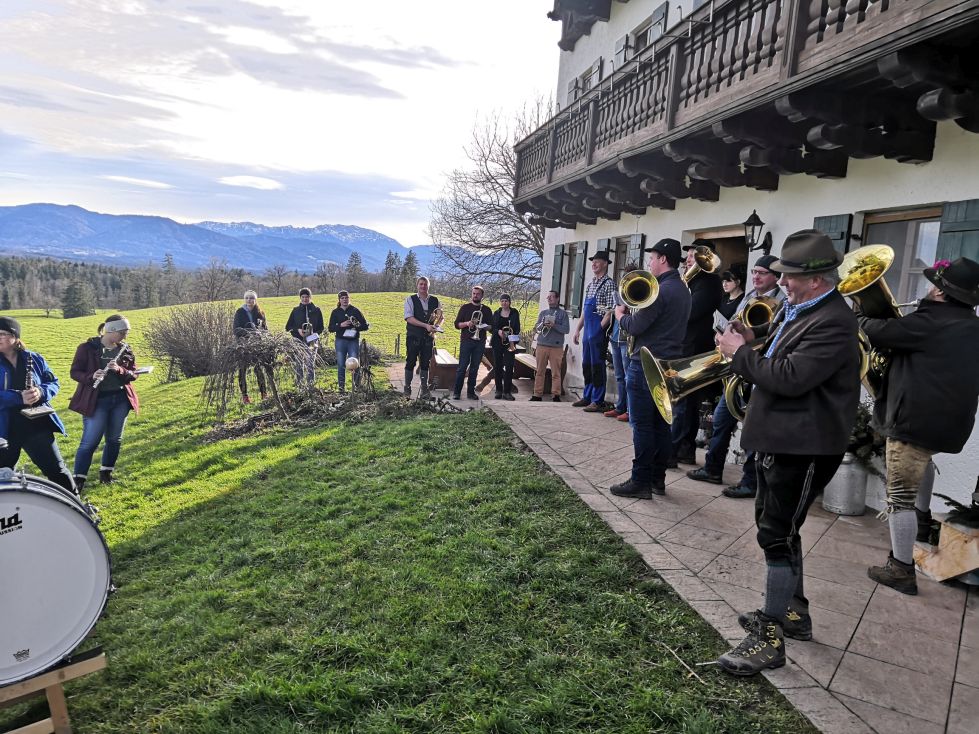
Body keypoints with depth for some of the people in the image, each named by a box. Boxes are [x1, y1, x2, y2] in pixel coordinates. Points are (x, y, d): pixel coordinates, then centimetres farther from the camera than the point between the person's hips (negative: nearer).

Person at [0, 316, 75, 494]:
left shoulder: (34, 359, 3)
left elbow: (54, 383, 5)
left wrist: (41, 392, -16)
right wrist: (19, 397, -28)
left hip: (37, 424, 1)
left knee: (56, 469, 7)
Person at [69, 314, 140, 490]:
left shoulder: (126, 350, 4)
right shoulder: (87, 348, -7)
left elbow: (133, 374, 3)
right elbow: (75, 372, -7)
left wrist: (119, 370, -18)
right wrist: (91, 377, -27)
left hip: (120, 399, 5)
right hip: (97, 400, -4)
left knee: (114, 439, 11)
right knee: (90, 441, -5)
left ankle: (106, 473, 27)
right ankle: (78, 480, 3)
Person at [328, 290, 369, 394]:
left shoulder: (355, 310, 4)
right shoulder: (335, 312, 8)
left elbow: (366, 325, 3)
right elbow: (331, 328, 4)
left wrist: (356, 327, -16)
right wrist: (341, 325, -13)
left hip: (354, 340, -1)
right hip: (340, 341, 1)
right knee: (341, 365, 2)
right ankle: (341, 387, 9)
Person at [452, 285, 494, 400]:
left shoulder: (486, 310, 12)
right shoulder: (465, 307, 6)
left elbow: (491, 326, 11)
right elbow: (457, 324, 3)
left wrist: (484, 327, -11)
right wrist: (467, 323, -15)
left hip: (480, 342, 2)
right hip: (466, 341, -2)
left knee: (474, 368, 5)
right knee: (462, 367, -6)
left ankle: (471, 392, 11)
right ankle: (457, 392, -3)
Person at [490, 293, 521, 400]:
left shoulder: (514, 313, 5)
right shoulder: (496, 313, 10)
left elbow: (517, 328, 3)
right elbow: (492, 327, 7)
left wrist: (513, 336, -15)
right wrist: (498, 331, -14)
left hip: (509, 343, -2)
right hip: (497, 342, 2)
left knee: (509, 366, -7)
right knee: (497, 366, 3)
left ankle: (507, 391, -2)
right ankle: (499, 390, 13)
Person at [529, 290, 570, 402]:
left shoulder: (563, 313, 5)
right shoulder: (543, 313, 16)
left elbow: (566, 329, -4)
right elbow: (536, 328, 10)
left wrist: (554, 325, -16)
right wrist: (543, 325, -10)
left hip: (556, 347, -3)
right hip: (542, 345, 3)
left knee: (556, 373, -3)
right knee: (540, 372, 5)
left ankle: (556, 395, -1)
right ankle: (537, 394, 9)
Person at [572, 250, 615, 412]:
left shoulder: (608, 284, -8)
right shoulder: (590, 284, 17)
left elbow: (610, 311, -15)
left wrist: (600, 328, -19)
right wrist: (578, 329, 16)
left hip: (599, 330, -8)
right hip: (588, 330, 8)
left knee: (597, 365, -4)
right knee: (586, 365, 14)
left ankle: (598, 401, 2)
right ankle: (587, 397, 25)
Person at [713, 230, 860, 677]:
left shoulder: (833, 322, -20)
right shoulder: (797, 309, 11)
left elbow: (791, 377, -29)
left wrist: (741, 352, -17)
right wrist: (752, 343, -2)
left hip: (804, 446, -10)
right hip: (778, 438, 10)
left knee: (778, 535, -5)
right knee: (776, 527, 19)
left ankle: (770, 638, 7)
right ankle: (793, 612, 36)